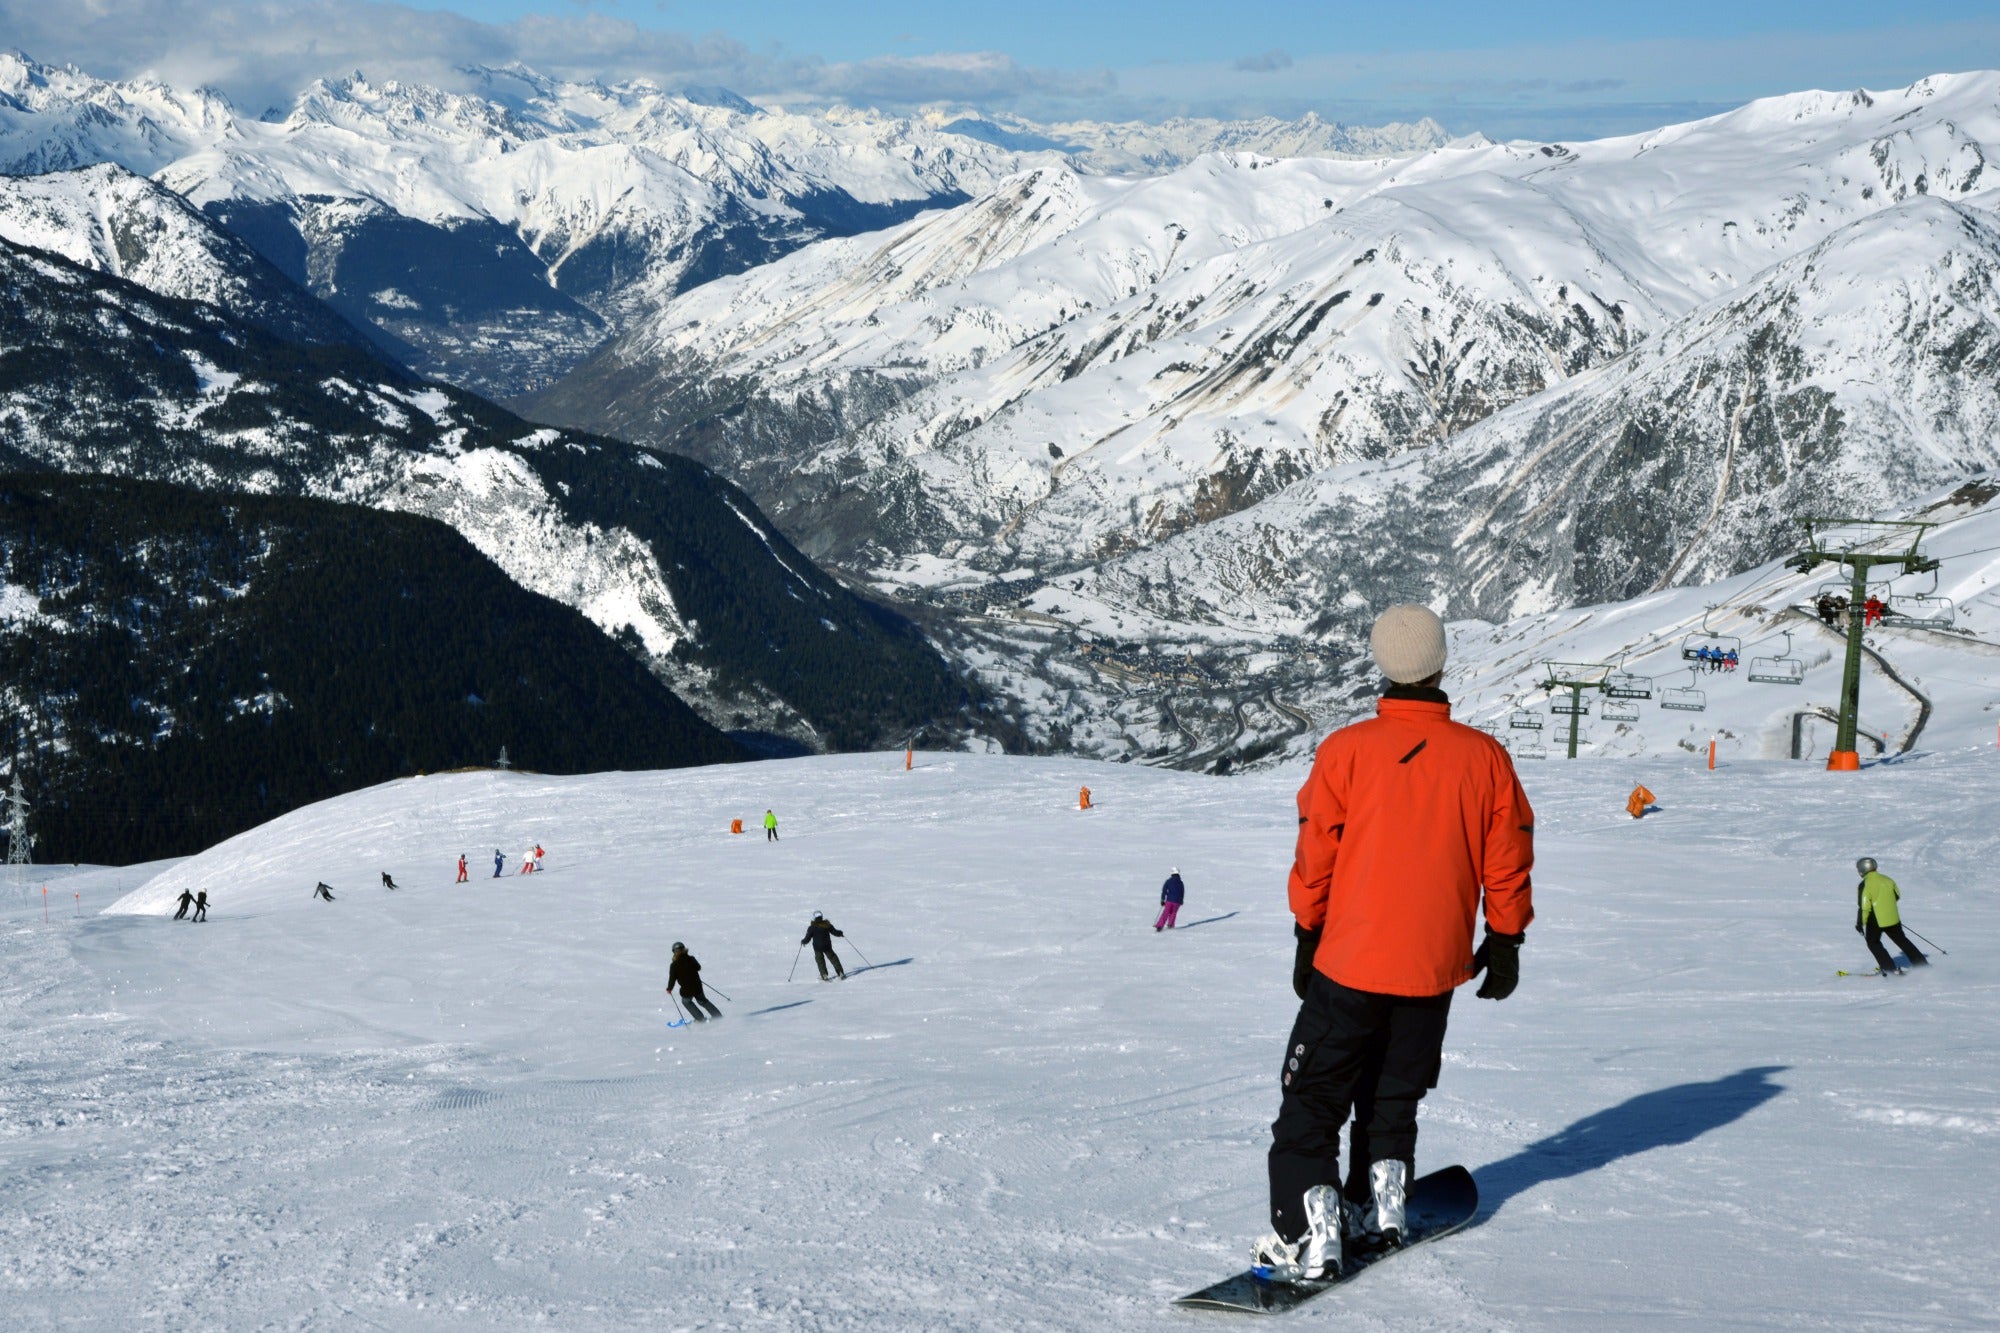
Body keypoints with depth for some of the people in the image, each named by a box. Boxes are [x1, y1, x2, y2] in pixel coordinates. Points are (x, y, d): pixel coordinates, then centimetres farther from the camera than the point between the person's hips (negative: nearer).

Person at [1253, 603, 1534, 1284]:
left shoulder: (1346, 751, -11)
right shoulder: (1484, 757, -4)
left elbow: (1315, 856, -4)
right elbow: (1507, 863, 3)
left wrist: (1308, 937, 8)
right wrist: (1505, 941, 16)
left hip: (1351, 960, -3)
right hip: (1435, 966, 3)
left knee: (1312, 1098, 4)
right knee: (1394, 1093, 22)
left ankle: (1308, 1232, -5)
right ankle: (1378, 1210, 25)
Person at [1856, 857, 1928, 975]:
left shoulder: (1864, 885, -17)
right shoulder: (1887, 879, 2)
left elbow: (1864, 906, -19)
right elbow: (1897, 896, 16)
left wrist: (1860, 923, -9)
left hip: (1876, 921, -6)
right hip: (1893, 919, 6)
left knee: (1873, 943, 14)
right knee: (1902, 941, 20)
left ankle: (1891, 969, 5)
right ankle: (1922, 964, 23)